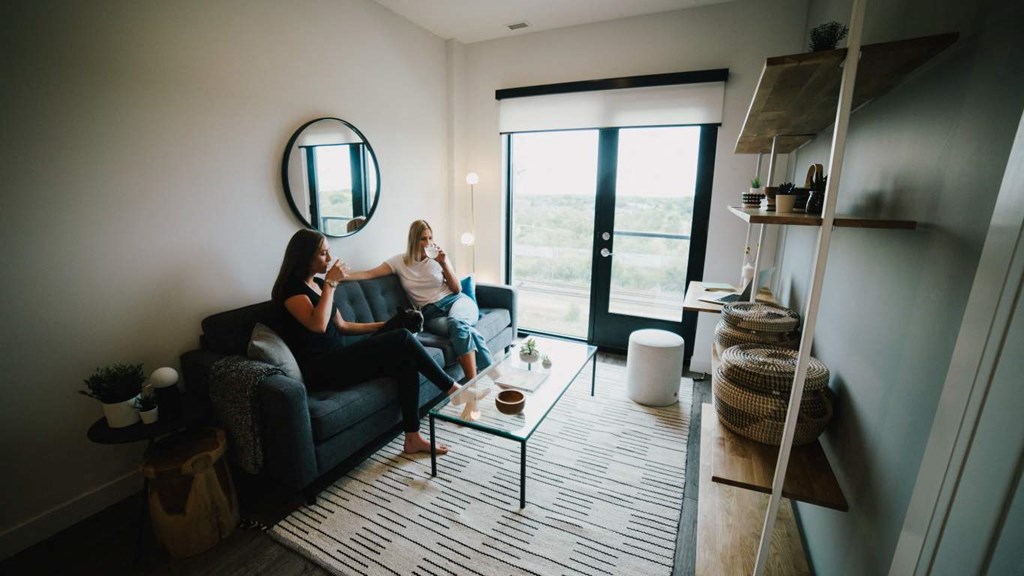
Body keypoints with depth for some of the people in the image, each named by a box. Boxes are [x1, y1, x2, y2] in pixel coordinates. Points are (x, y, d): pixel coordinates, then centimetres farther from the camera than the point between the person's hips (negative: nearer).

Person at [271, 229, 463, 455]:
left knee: (405, 362, -15)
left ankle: (413, 438, -10)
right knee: (402, 339, -21)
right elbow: (318, 325, -25)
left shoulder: (317, 283, 18)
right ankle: (450, 387, -3)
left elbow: (342, 325, 21)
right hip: (321, 368, -8)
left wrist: (383, 326, 13)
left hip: (336, 359, 8)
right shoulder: (292, 287, -8)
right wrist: (330, 283, -16)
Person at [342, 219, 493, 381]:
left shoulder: (439, 258, 8)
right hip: (430, 313, -1)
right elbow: (370, 273, -2)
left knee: (457, 322, -38)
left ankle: (473, 383, -35)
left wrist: (444, 264, -7)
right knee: (464, 331, -35)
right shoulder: (399, 261, 6)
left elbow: (457, 289, 4)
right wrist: (344, 276, -18)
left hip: (456, 300, 1)